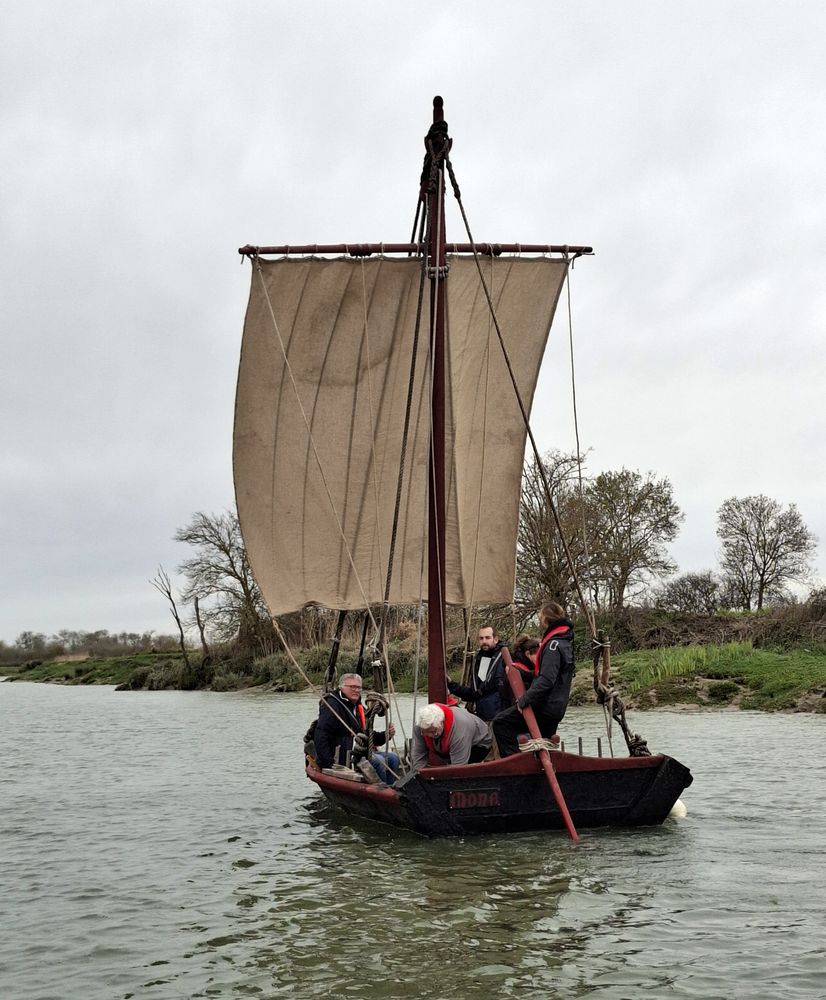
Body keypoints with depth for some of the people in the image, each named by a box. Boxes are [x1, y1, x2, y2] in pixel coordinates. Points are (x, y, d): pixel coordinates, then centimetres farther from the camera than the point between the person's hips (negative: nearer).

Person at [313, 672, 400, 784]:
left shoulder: (359, 708, 17)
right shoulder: (333, 704, -13)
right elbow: (320, 735, -23)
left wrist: (385, 735, 1)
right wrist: (328, 764, -30)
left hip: (359, 754, 10)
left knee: (393, 758, 5)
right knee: (377, 760, -23)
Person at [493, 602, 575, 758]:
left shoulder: (553, 644, -16)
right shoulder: (565, 642, 15)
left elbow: (546, 679, -26)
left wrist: (525, 700, -24)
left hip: (545, 708, -10)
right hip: (555, 708, 10)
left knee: (501, 722, -11)